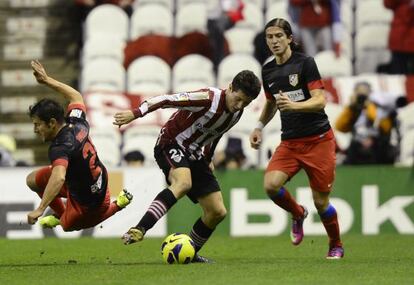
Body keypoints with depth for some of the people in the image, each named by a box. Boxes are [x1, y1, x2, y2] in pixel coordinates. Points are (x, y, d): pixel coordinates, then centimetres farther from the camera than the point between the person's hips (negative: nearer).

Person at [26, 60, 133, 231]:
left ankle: (117, 205, 19)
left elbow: (58, 178, -55)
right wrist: (47, 80, 10)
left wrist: (40, 209, -58)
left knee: (67, 226, 24)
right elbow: (76, 96, 8)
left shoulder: (59, 148, -37)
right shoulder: (77, 124, -13)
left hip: (86, 202, -8)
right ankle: (60, 214, 34)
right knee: (33, 180, 12)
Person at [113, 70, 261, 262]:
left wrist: (207, 159, 26)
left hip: (194, 155, 8)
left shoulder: (236, 113, 2)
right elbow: (168, 99, -26)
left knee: (217, 212, 2)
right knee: (184, 182, -40)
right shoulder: (208, 98, -23)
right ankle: (138, 230, -49)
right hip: (170, 144, -8)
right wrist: (135, 113, -33)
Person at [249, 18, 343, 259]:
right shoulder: (268, 71, 8)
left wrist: (293, 105, -32)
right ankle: (298, 214, 11)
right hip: (290, 142, 5)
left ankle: (336, 246, 24)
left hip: (318, 139, -4)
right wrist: (260, 127, 12)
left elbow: (320, 101, -16)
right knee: (271, 185, -21)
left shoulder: (305, 63, -9)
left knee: (321, 201, -2)